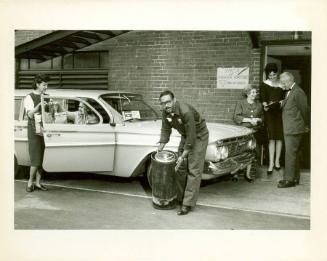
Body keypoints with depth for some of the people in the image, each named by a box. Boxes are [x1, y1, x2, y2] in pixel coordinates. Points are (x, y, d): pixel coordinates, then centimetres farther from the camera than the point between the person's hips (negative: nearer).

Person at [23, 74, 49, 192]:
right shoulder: (29, 98, -3)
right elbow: (30, 115, -14)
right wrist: (39, 105, -29)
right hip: (34, 130, -5)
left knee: (43, 158, 5)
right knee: (36, 159, -6)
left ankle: (38, 182, 13)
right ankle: (30, 182, 8)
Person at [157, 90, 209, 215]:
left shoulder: (186, 111, -34)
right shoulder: (166, 112, -12)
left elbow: (191, 136, -30)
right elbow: (165, 130, 2)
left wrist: (183, 156, -24)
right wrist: (159, 149, -1)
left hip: (199, 136, -7)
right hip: (185, 136, 8)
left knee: (193, 170, -10)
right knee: (180, 168, 9)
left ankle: (188, 204, -9)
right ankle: (180, 197, 22)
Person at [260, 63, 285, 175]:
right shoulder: (265, 84, 4)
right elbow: (263, 98, -1)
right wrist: (265, 105, -22)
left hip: (280, 112, 2)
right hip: (269, 112, -2)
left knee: (279, 137, 3)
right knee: (271, 137, -7)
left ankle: (277, 161, 14)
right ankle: (271, 163, -6)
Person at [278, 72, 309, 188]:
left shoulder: (298, 92, -14)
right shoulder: (289, 92, 16)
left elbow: (304, 109, -10)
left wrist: (305, 125, -2)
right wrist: (283, 103, 2)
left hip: (294, 129, -10)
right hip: (289, 129, 10)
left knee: (290, 153, -7)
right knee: (294, 154, 15)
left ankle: (290, 179, -1)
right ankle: (295, 178, 23)